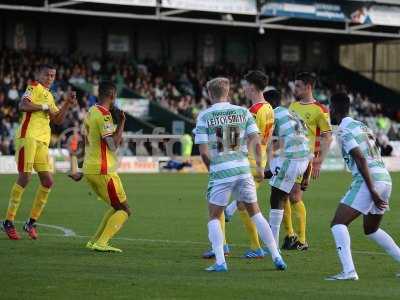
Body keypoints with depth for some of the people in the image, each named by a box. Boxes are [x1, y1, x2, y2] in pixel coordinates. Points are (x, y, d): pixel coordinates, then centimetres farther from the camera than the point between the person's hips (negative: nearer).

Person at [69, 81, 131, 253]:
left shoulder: (91, 112, 13)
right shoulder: (104, 115, -16)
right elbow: (113, 145, -21)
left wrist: (83, 173, 28)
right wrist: (122, 123, -12)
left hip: (90, 169, 9)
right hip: (103, 172, -9)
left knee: (117, 207, 19)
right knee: (124, 210, -2)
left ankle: (94, 241, 15)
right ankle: (101, 243, -11)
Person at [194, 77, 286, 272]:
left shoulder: (204, 117, -3)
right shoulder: (243, 112, 5)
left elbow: (204, 152, -7)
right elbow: (256, 142, -1)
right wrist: (259, 167, 11)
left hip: (220, 171, -3)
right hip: (243, 169, 3)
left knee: (214, 217, 11)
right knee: (255, 213, 16)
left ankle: (220, 262, -3)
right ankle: (276, 257, 14)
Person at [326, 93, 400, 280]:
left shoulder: (344, 131, -6)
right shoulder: (361, 126, 21)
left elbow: (361, 159, -16)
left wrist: (372, 191, -19)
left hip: (369, 181, -9)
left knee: (338, 224, -8)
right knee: (371, 230, 25)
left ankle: (349, 271, -21)